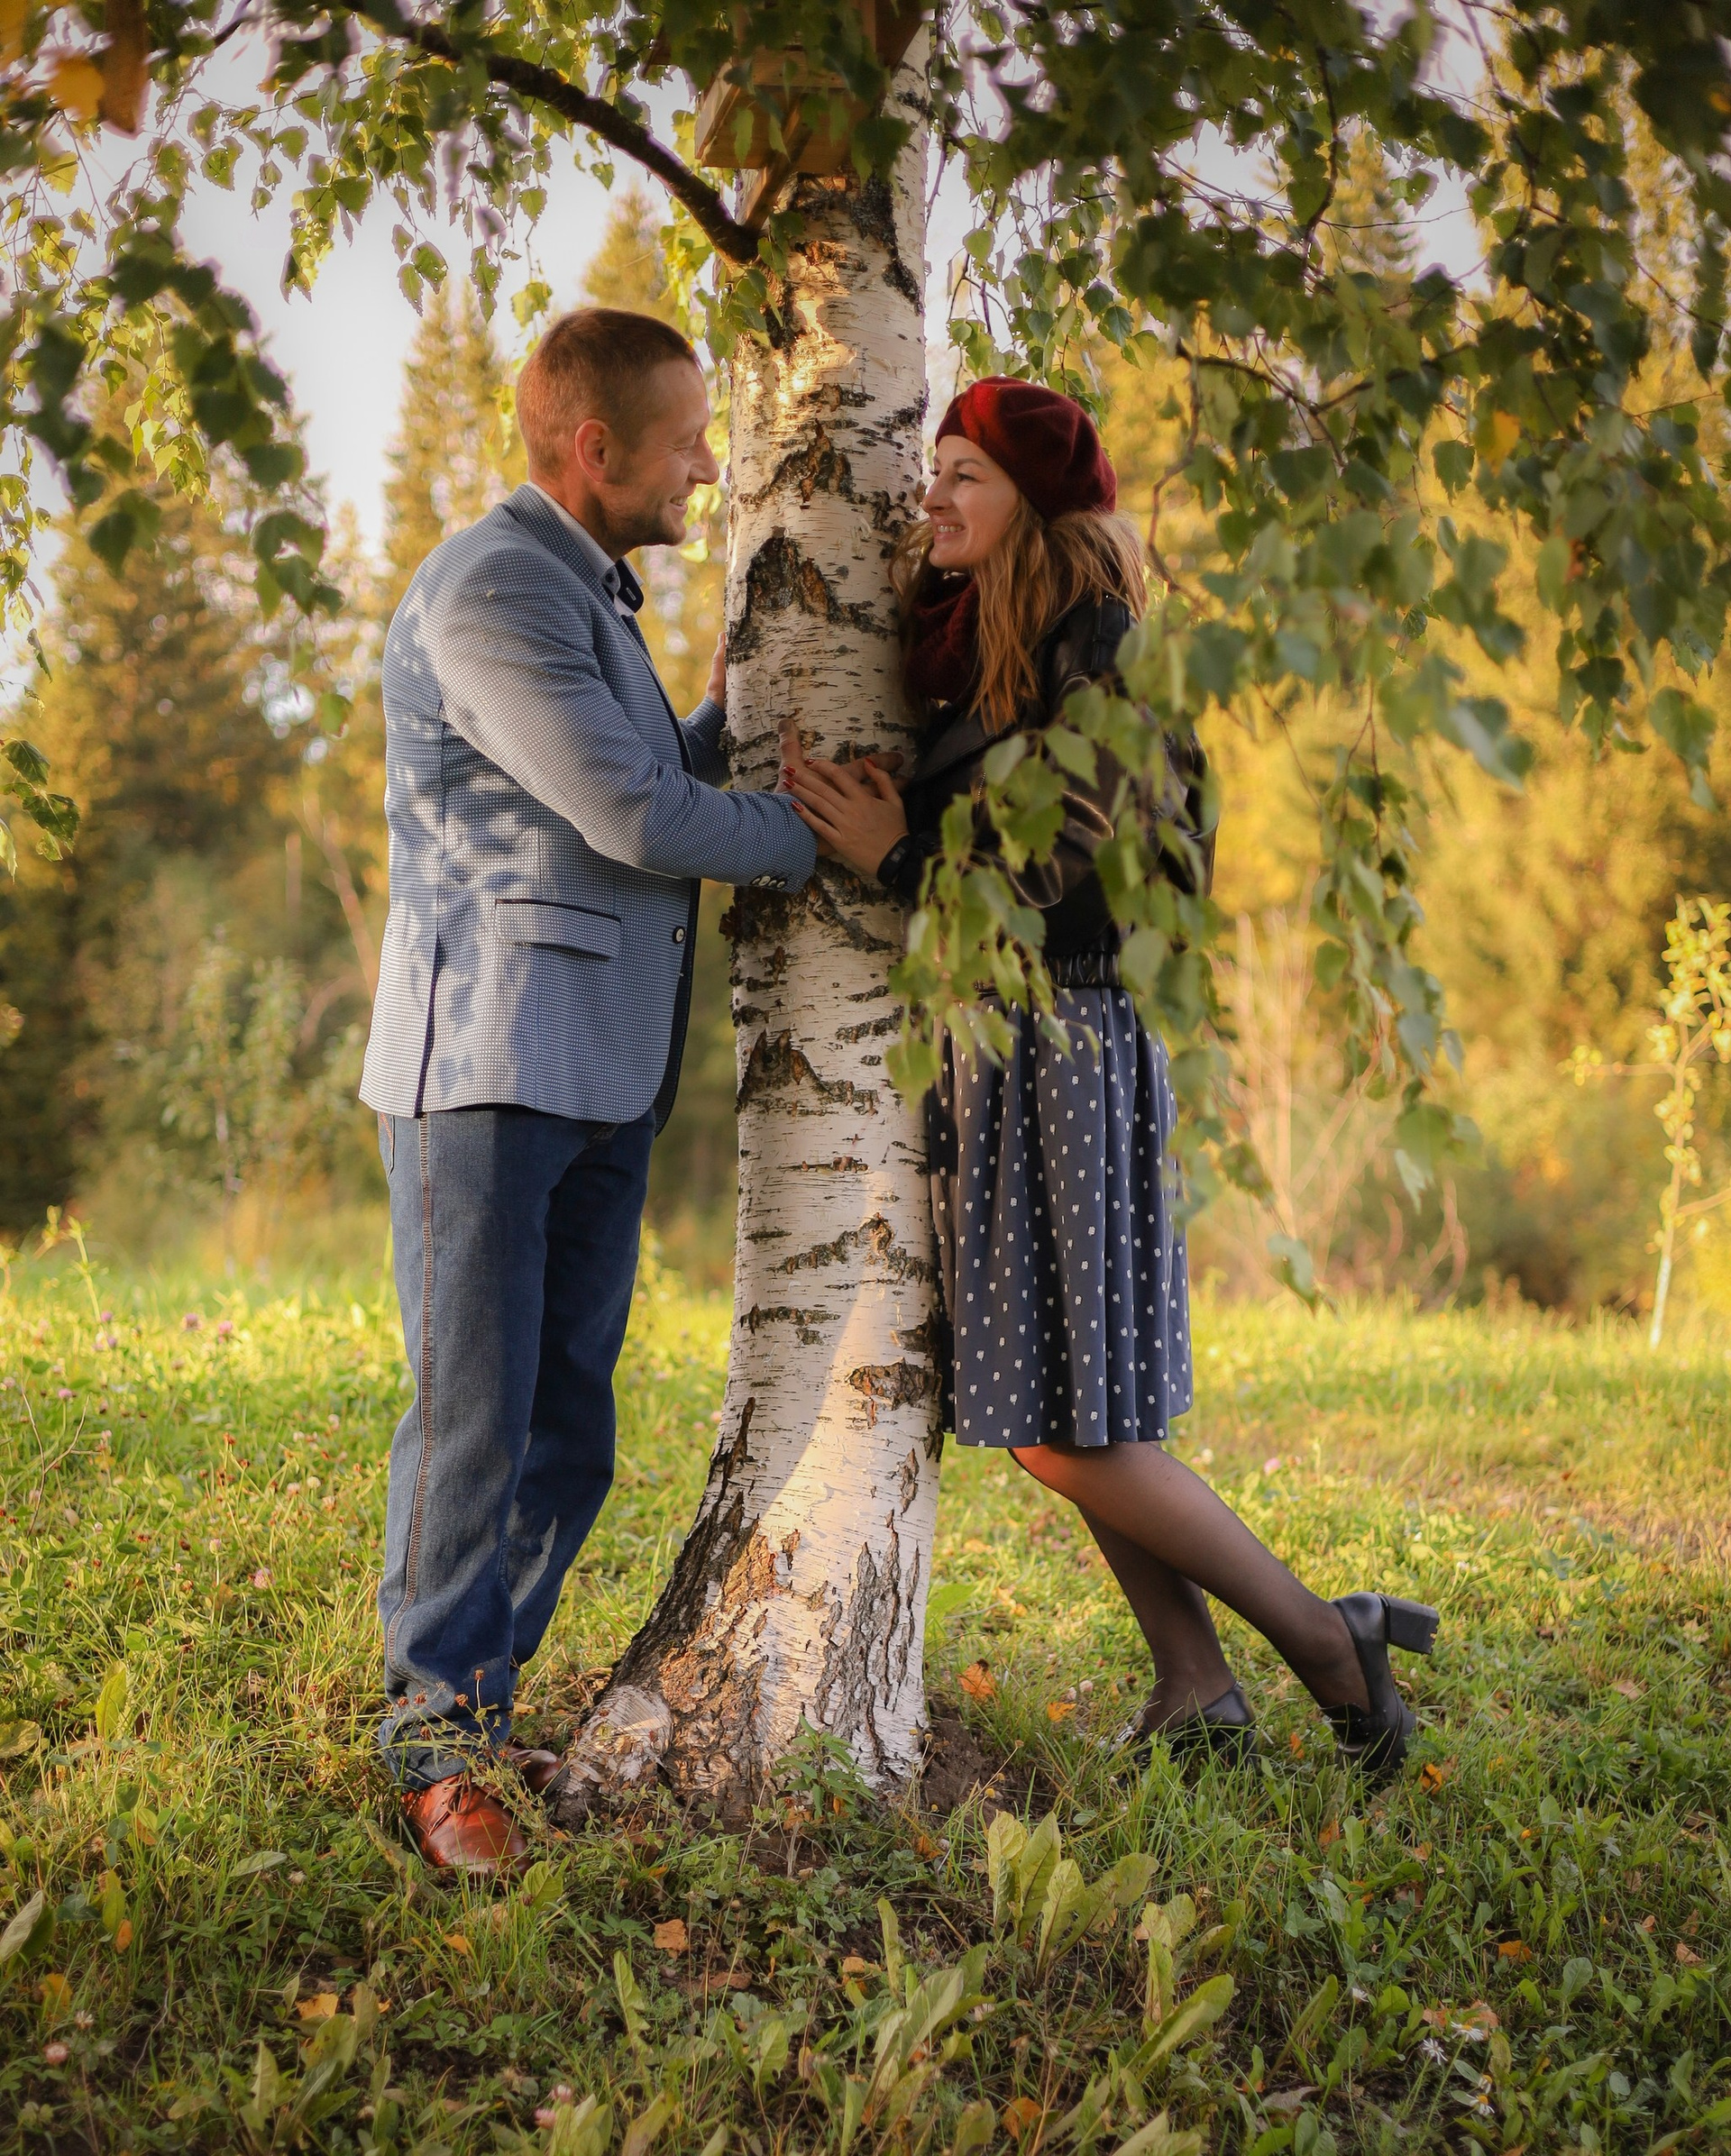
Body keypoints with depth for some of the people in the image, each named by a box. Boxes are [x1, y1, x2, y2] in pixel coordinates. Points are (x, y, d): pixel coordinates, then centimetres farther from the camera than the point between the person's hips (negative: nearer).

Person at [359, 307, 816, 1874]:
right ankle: (436, 1744, 3)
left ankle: (480, 1713, 15)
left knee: (568, 1432, 6)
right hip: (488, 1064, -9)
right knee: (475, 1412, -7)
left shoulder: (590, 595, 21)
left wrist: (731, 710, 18)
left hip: (602, 1080, 9)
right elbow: (631, 819, -15)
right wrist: (817, 842, -1)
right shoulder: (492, 588, -11)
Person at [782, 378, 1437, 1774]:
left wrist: (895, 853, -13)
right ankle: (1196, 1696, 20)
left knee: (1066, 1435, -5)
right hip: (987, 1048, 9)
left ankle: (1332, 1647, 9)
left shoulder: (1090, 659, -14)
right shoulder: (978, 658, 12)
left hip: (1061, 1045, -9)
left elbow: (1049, 889, -18)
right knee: (1058, 1413, 12)